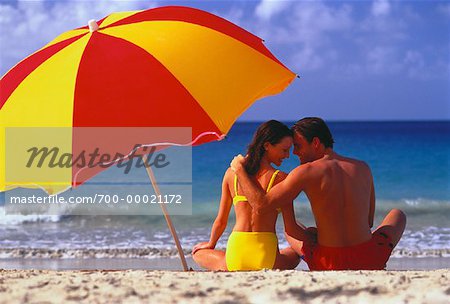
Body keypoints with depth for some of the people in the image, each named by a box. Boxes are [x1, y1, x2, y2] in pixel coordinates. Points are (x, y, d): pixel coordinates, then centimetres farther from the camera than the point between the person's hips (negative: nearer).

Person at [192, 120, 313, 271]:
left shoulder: (231, 173, 6)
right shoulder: (280, 178, -4)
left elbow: (221, 221, 14)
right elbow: (291, 229, -3)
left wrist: (211, 244, 34)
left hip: (234, 258, 1)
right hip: (266, 258, -1)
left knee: (198, 252, 32)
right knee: (295, 253, 34)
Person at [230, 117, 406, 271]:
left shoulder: (306, 172, -10)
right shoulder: (363, 168, 4)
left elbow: (261, 204, -10)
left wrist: (239, 169, 3)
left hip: (330, 266, -2)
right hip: (369, 260, 2)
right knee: (397, 214, 34)